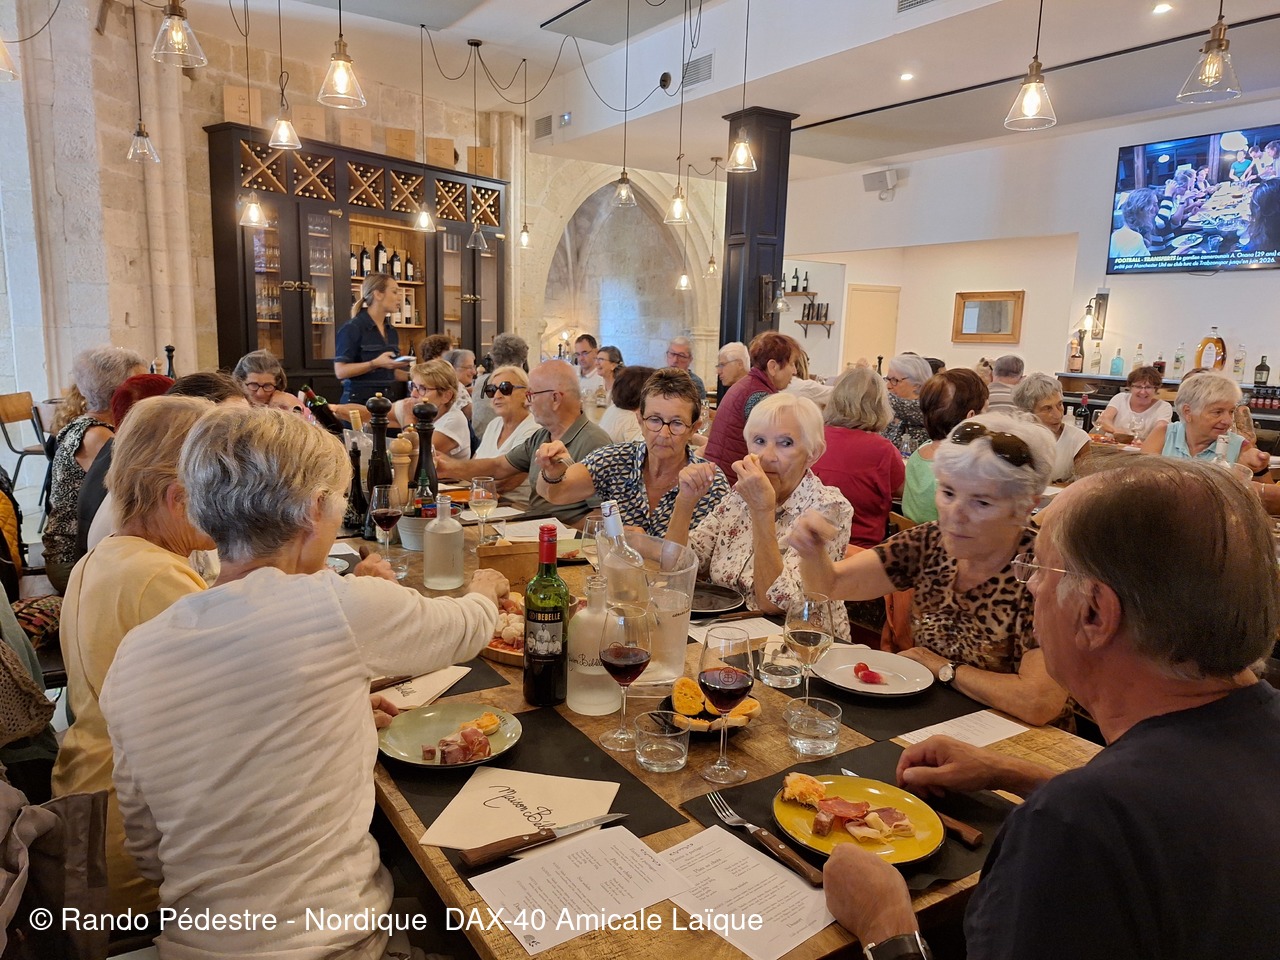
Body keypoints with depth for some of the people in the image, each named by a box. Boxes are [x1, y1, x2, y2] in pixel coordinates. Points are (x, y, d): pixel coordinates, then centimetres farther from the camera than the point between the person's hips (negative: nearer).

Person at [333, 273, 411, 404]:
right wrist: (375, 363, -24)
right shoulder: (352, 328, -9)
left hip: (387, 399, 6)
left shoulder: (391, 332, 12)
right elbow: (340, 371, -15)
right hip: (360, 399, -6)